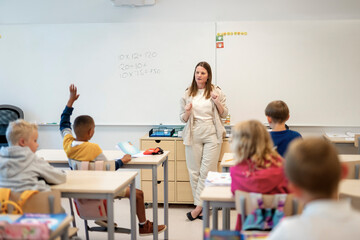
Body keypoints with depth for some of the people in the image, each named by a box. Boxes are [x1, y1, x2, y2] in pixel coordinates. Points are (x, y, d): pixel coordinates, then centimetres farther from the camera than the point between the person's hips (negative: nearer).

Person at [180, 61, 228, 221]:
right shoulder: (187, 94, 8)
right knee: (194, 171, 1)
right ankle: (203, 206, 11)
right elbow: (183, 118, 12)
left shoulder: (216, 92, 5)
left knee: (207, 171, -6)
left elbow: (224, 114, 9)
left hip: (211, 134, -2)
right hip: (193, 134, 2)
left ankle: (199, 206, -1)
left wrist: (217, 102, -9)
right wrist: (187, 112, -10)